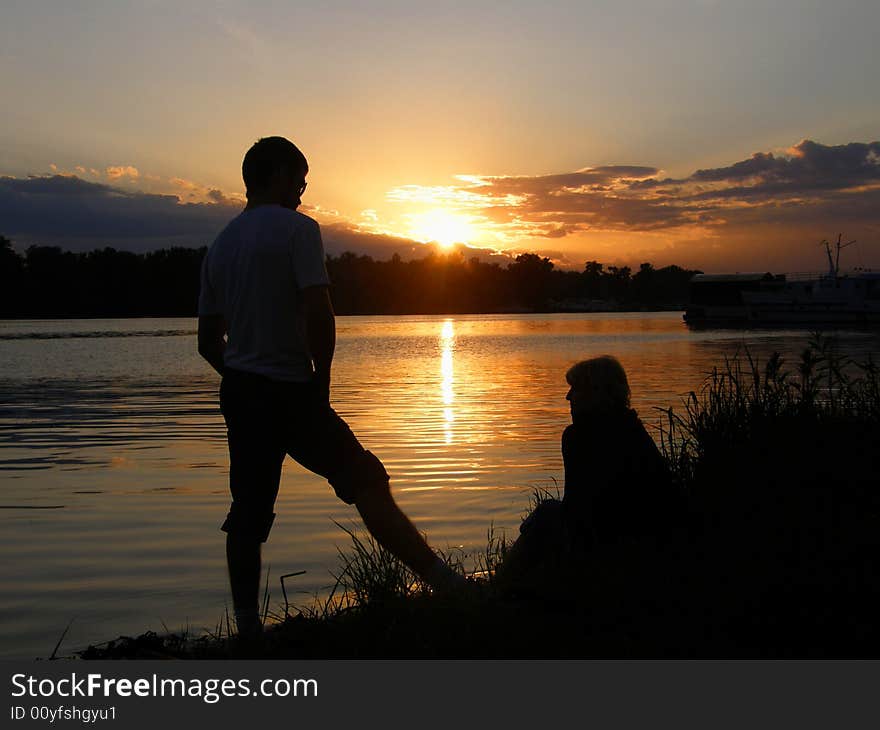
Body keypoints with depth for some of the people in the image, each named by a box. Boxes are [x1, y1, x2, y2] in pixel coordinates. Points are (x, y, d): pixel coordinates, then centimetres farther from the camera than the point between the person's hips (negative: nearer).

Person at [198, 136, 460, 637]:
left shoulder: (221, 244, 15)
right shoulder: (297, 228, -6)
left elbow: (209, 340, 17)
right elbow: (318, 313, -18)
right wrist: (322, 380, -7)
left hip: (239, 391, 7)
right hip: (290, 391, -7)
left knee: (248, 516, 9)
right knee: (368, 482, -3)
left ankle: (248, 628, 13)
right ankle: (447, 582, -2)